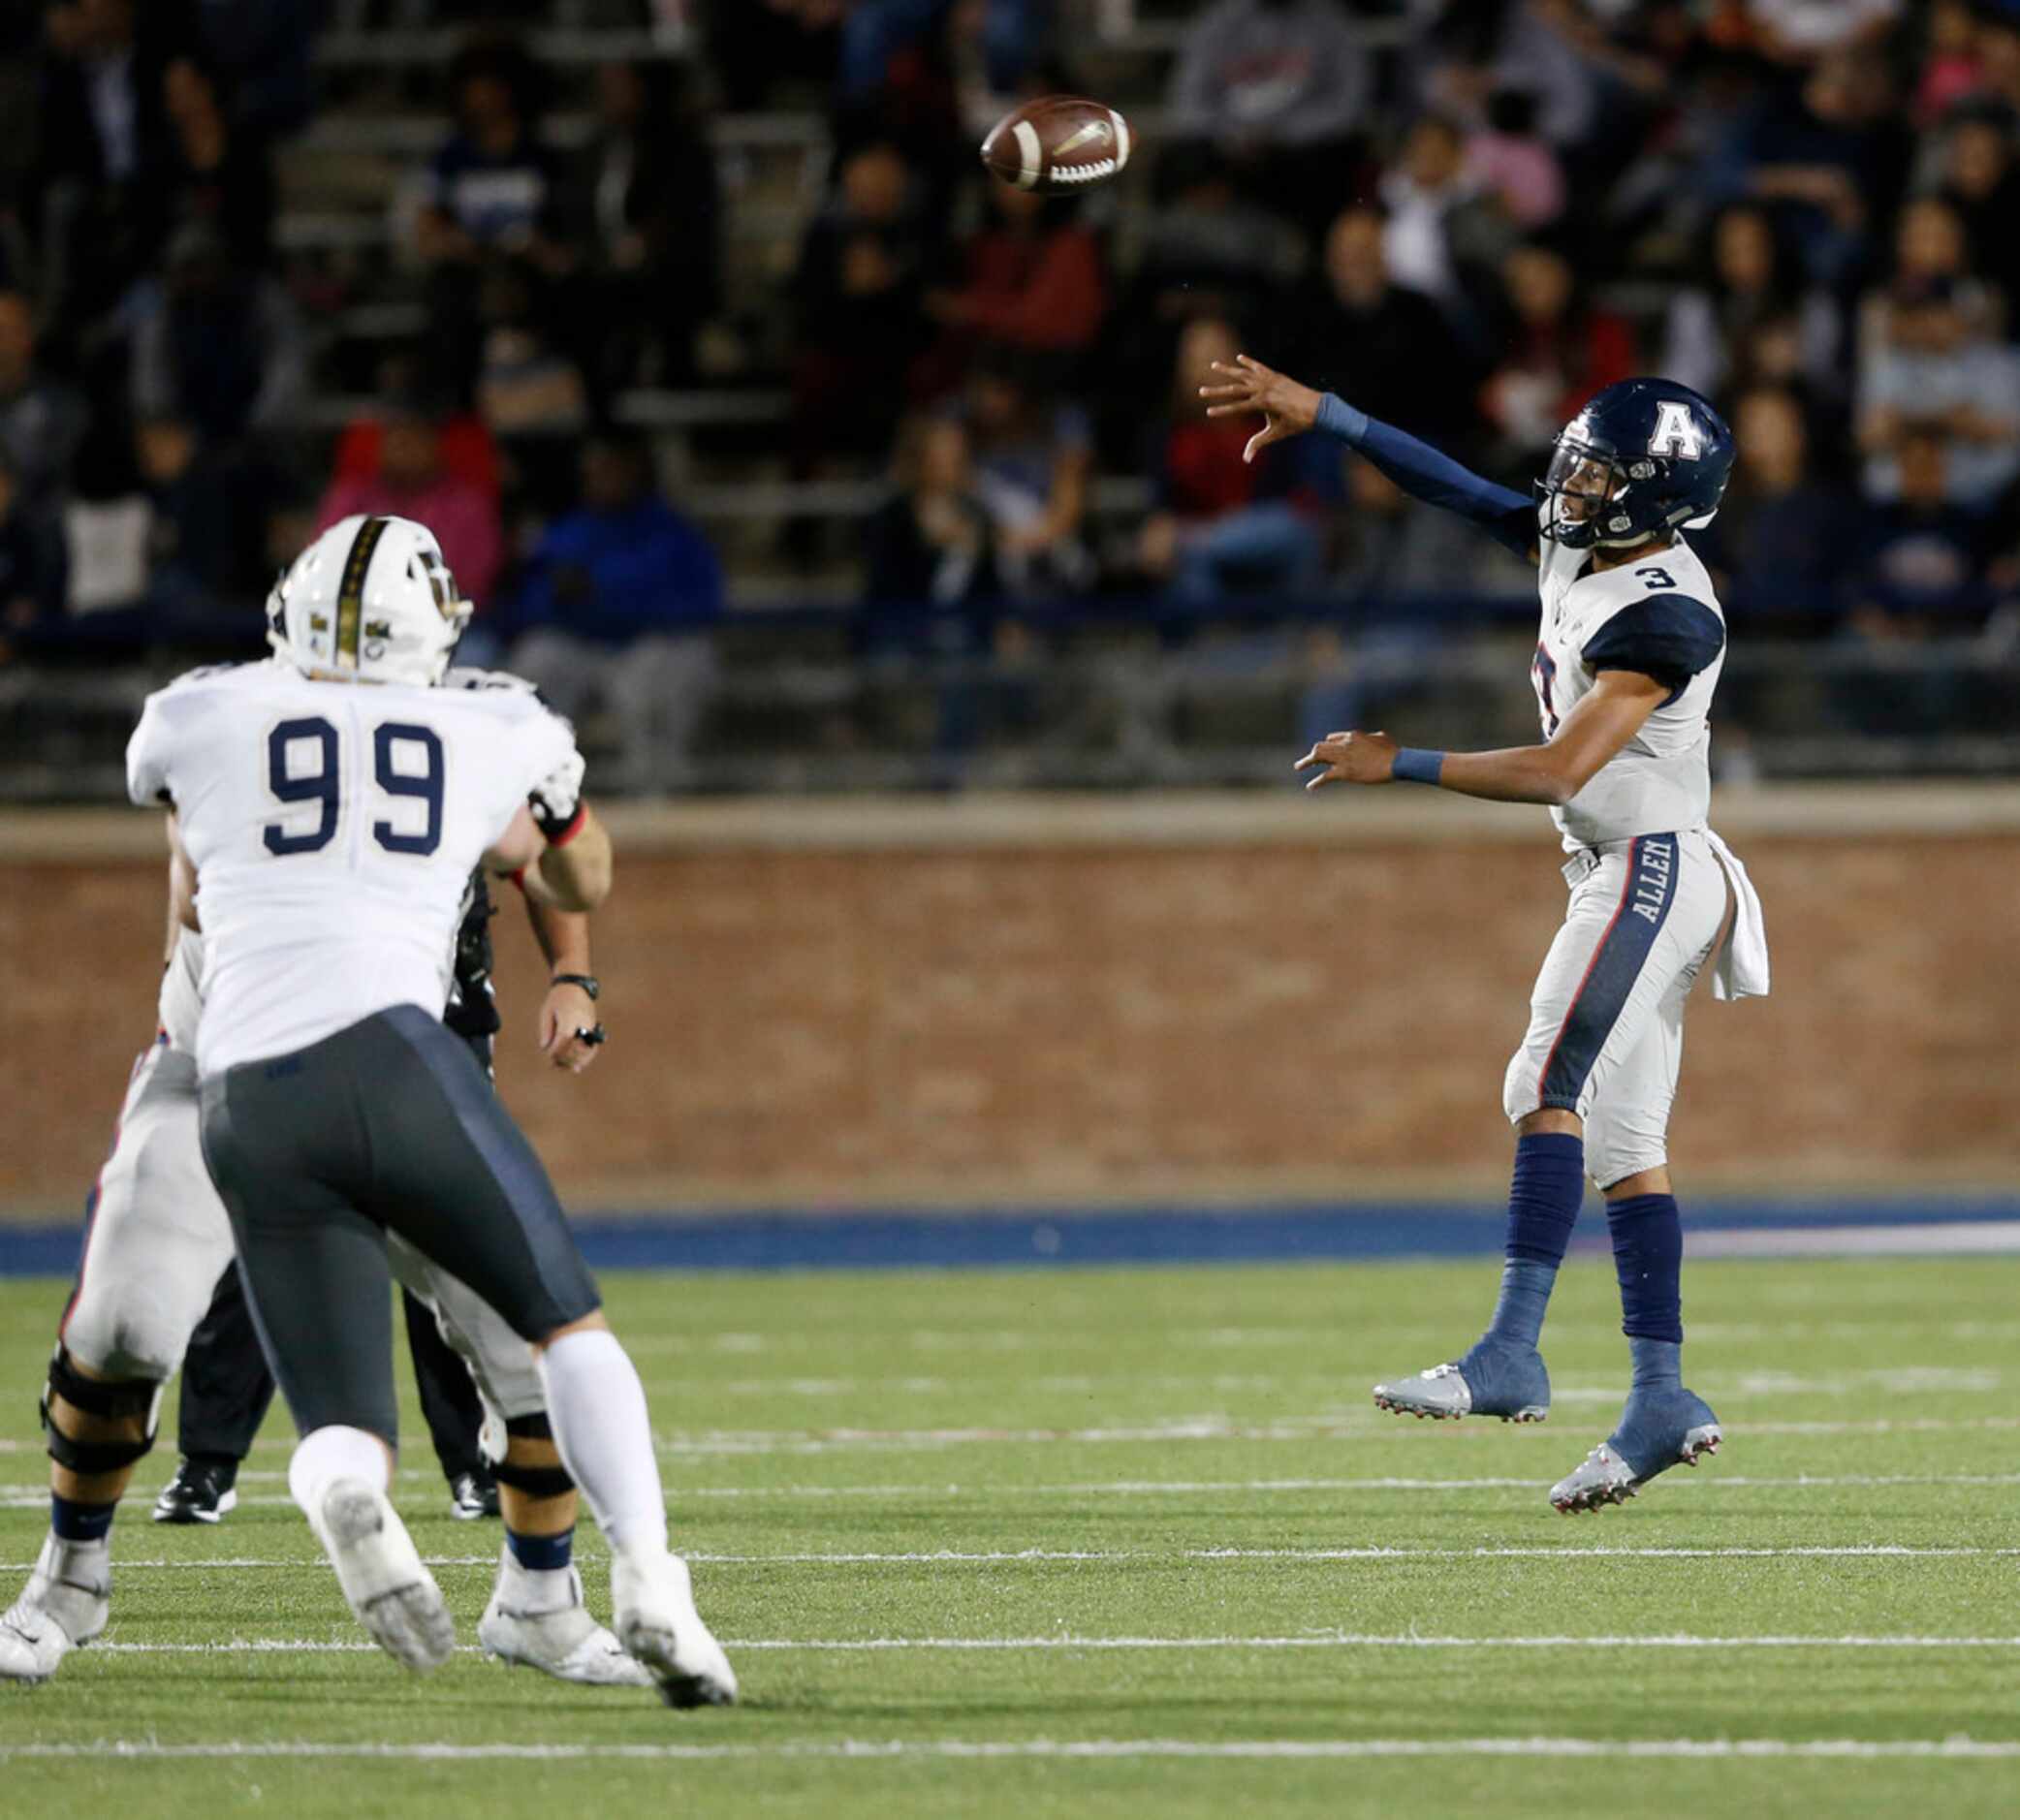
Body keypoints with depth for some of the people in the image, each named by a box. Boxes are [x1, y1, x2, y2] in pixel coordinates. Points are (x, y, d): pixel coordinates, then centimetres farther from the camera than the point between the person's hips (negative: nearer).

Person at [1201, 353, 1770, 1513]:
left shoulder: (1664, 616, -20)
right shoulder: (1572, 549, 7)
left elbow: (1558, 771, -23)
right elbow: (1452, 488, 16)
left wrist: (1397, 764, -17)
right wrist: (1320, 413, 10)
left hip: (1654, 871, -10)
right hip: (1621, 875, 10)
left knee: (1551, 1088, -19)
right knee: (1623, 1142, 7)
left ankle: (1512, 1353, -25)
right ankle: (1663, 1397, 7)